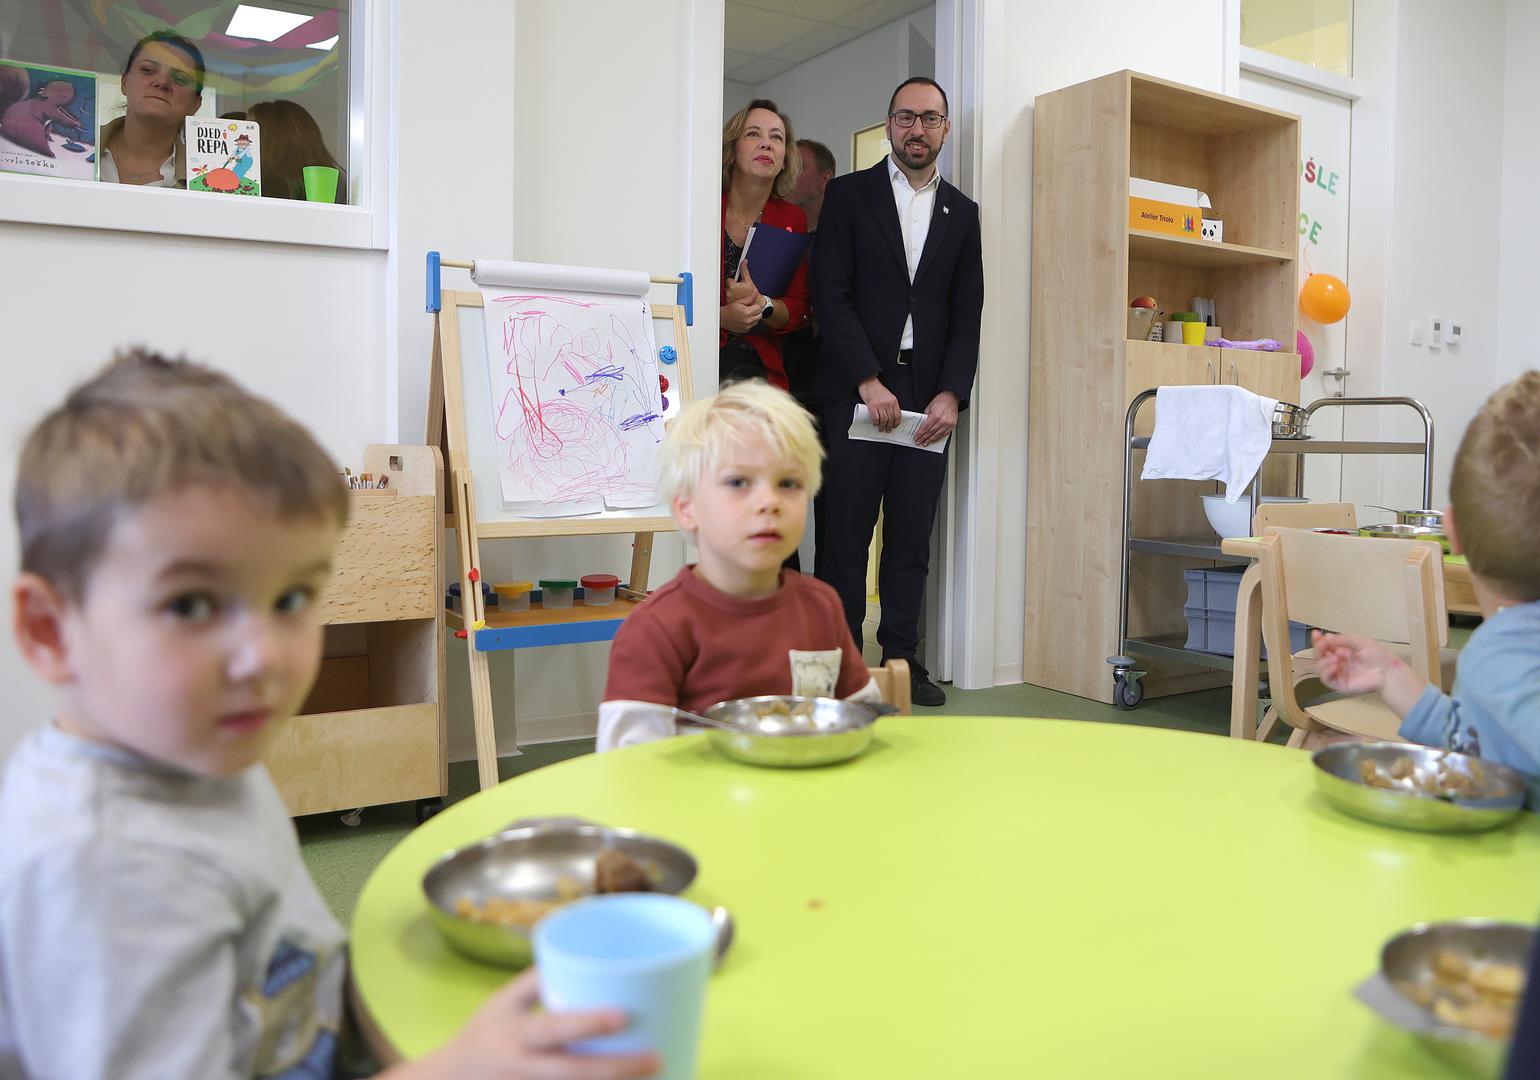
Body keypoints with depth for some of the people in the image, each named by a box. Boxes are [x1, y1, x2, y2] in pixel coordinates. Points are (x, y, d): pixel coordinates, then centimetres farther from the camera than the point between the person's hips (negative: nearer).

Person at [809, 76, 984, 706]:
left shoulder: (962, 212, 16)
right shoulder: (849, 195, 6)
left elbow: (967, 315, 11)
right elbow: (831, 297, -4)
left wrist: (950, 395, -3)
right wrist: (869, 382, -12)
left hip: (929, 400, 3)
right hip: (857, 394, -3)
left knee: (912, 538, 4)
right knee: (847, 536, -2)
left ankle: (901, 659, 13)